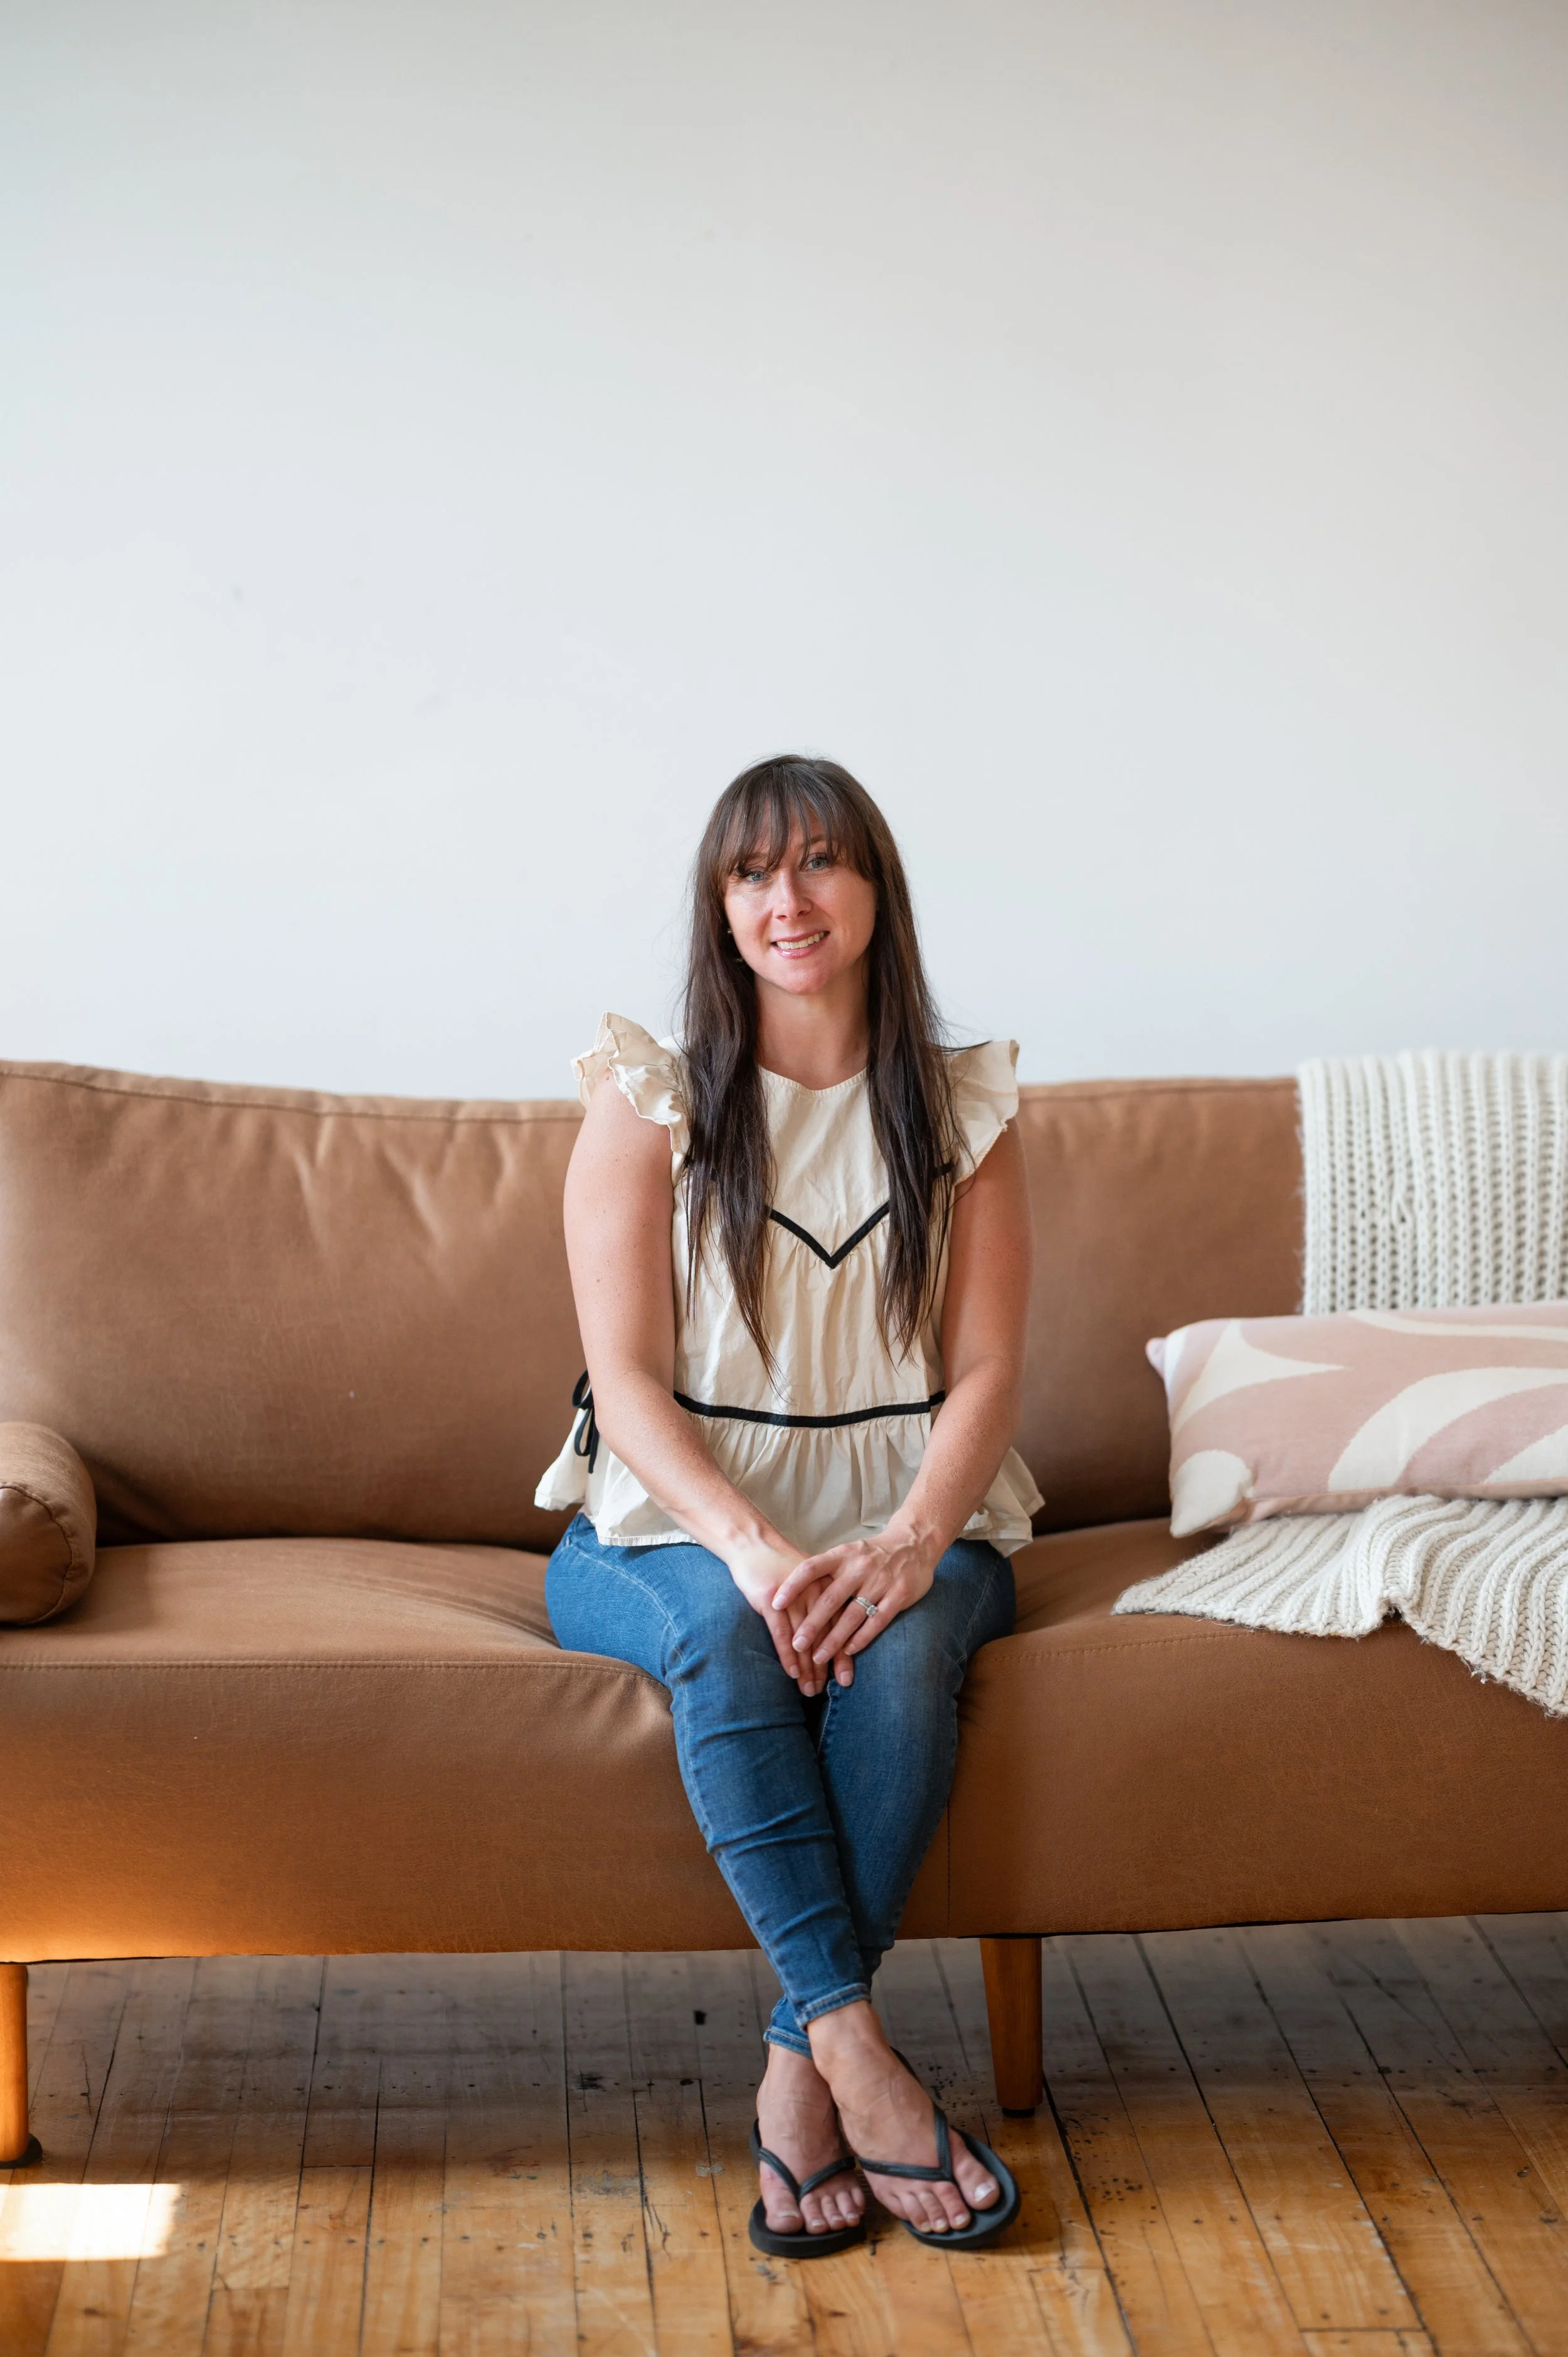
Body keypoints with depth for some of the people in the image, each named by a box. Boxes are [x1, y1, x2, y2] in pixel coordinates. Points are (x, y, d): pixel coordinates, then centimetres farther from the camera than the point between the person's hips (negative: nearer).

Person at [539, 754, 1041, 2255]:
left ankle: (798, 2067, -25)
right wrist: (753, 1547, -24)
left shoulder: (962, 1108, 7)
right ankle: (856, 2050, -34)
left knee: (899, 1642, -33)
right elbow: (628, 1379, -7)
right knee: (725, 1631, -35)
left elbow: (986, 1369, 1)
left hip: (903, 1527, 1)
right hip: (674, 1528, -1)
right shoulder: (648, 1101, 1)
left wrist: (907, 1542, -19)